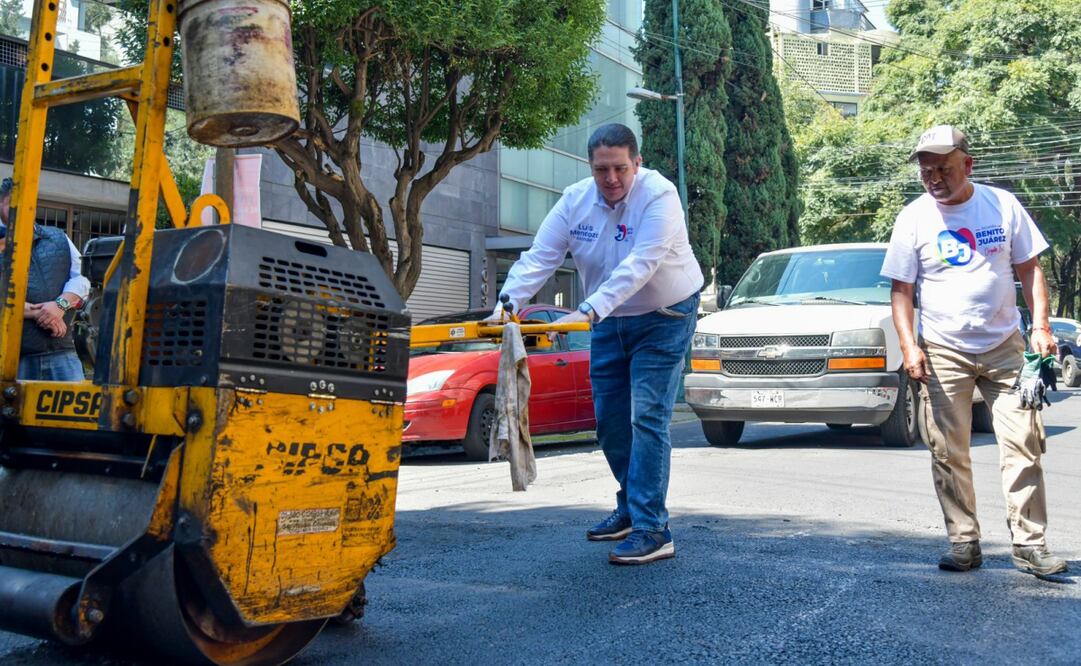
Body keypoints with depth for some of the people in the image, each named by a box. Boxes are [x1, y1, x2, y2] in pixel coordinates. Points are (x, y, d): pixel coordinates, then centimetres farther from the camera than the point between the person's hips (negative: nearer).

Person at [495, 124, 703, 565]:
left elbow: (638, 267, -36)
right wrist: (506, 304, -30)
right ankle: (630, 509, 29)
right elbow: (539, 257, -15)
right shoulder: (575, 201, -8)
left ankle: (652, 531, -9)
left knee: (647, 418, -14)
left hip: (663, 318, -6)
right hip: (610, 323, 6)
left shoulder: (659, 196, -24)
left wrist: (589, 310, -46)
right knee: (609, 420, 10)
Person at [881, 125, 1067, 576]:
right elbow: (901, 289, -1)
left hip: (1005, 347, 1)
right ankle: (964, 543, 11)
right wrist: (909, 346, -12)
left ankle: (1029, 544, 5)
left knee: (1023, 445, -2)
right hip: (944, 353, -1)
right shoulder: (913, 218, -2)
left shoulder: (1003, 205, 1)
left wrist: (1040, 326, -5)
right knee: (948, 453, 1)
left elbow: (1030, 269, 7)